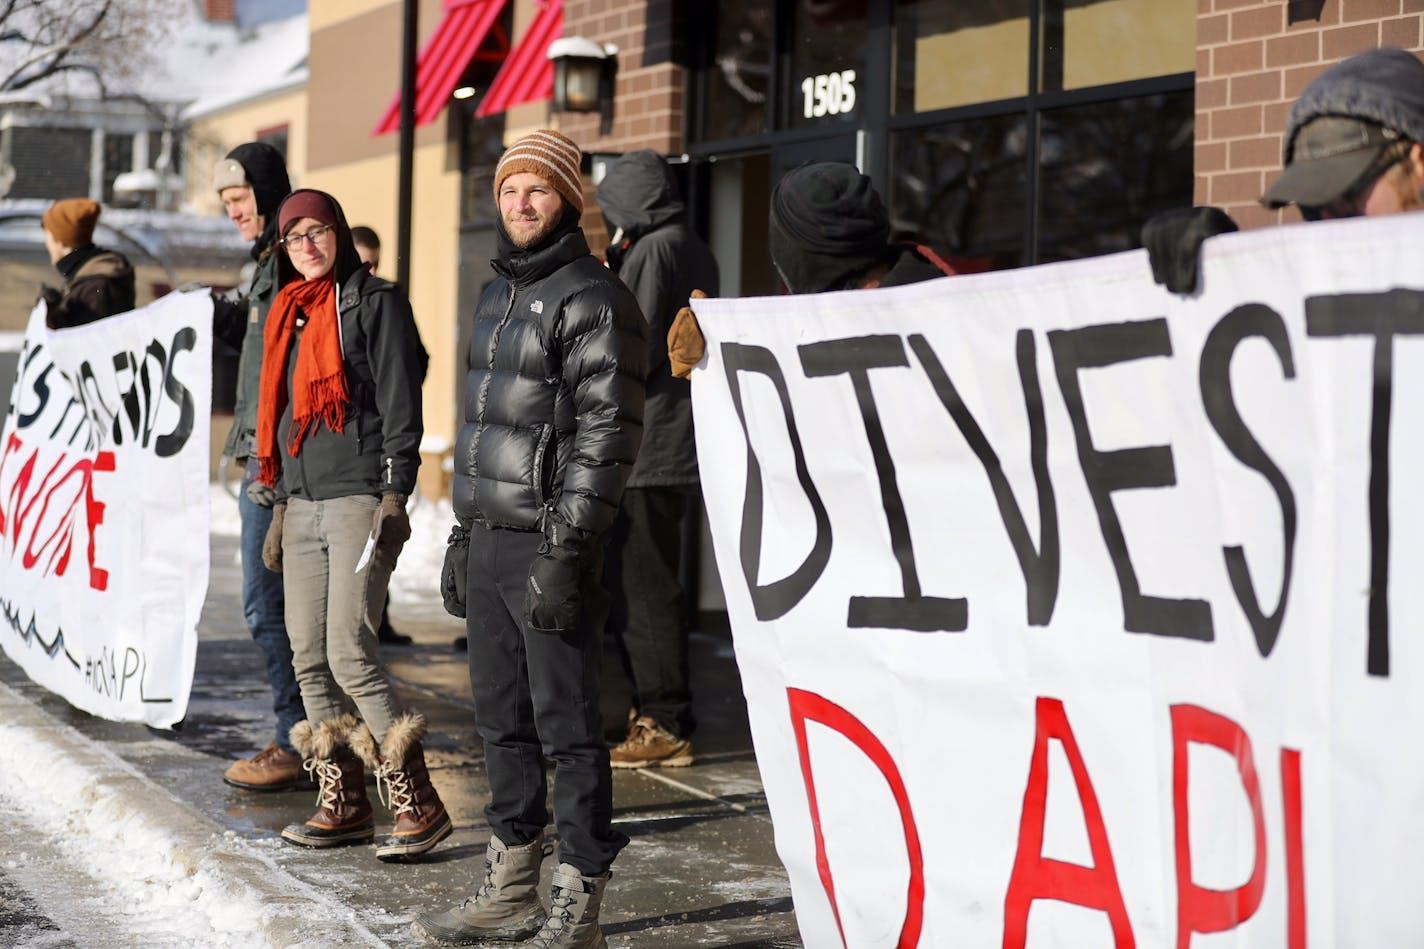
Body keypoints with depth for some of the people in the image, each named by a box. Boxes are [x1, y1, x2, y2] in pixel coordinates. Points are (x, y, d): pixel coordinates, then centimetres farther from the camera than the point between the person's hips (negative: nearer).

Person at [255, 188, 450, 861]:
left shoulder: (375, 302, -2)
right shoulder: (290, 314, 19)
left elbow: (401, 403, -8)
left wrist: (394, 495, -15)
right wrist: (280, 503, 20)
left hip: (358, 499, -7)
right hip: (303, 503, 8)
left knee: (349, 654, -14)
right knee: (309, 659, 4)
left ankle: (418, 805, -9)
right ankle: (343, 805, 12)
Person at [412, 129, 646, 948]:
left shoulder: (594, 298, -10)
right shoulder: (499, 295, 19)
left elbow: (608, 433, -16)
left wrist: (566, 549, -21)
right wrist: (463, 535, 20)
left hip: (549, 546, -9)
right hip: (488, 543, 9)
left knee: (566, 726, -4)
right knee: (502, 720, 14)